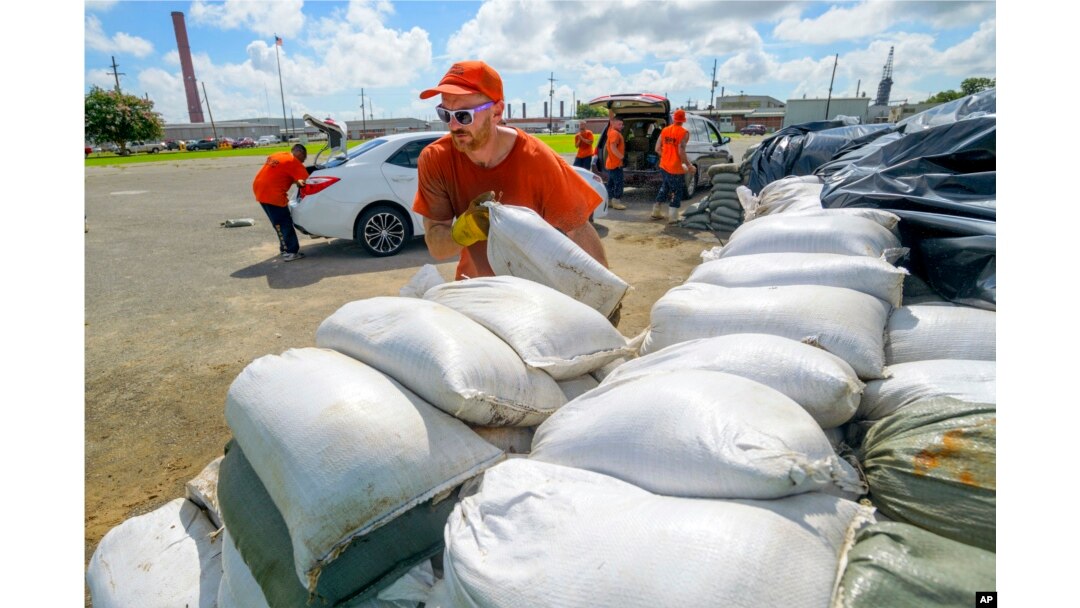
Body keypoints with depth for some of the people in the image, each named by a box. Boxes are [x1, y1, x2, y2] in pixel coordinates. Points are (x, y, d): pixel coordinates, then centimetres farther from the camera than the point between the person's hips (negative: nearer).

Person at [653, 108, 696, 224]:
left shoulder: (665, 130, 5)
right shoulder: (684, 132, -13)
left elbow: (658, 149, 5)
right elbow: (681, 152, -20)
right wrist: (689, 166, -11)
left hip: (664, 166, 6)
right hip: (676, 168, -6)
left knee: (664, 188, 22)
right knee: (677, 192, 5)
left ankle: (656, 213, 27)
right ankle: (672, 218, 5)